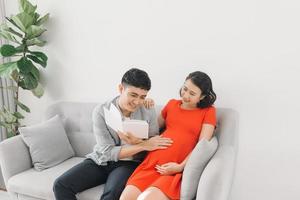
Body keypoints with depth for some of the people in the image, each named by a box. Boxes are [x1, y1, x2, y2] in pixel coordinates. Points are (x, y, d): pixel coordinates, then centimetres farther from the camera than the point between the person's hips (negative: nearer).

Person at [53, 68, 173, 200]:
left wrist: (137, 142, -25)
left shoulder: (149, 113, -9)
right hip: (100, 161, 2)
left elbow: (155, 147, -3)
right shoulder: (101, 111, -12)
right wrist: (143, 146, -25)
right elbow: (108, 152, -16)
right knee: (60, 185, -15)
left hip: (128, 164, -1)